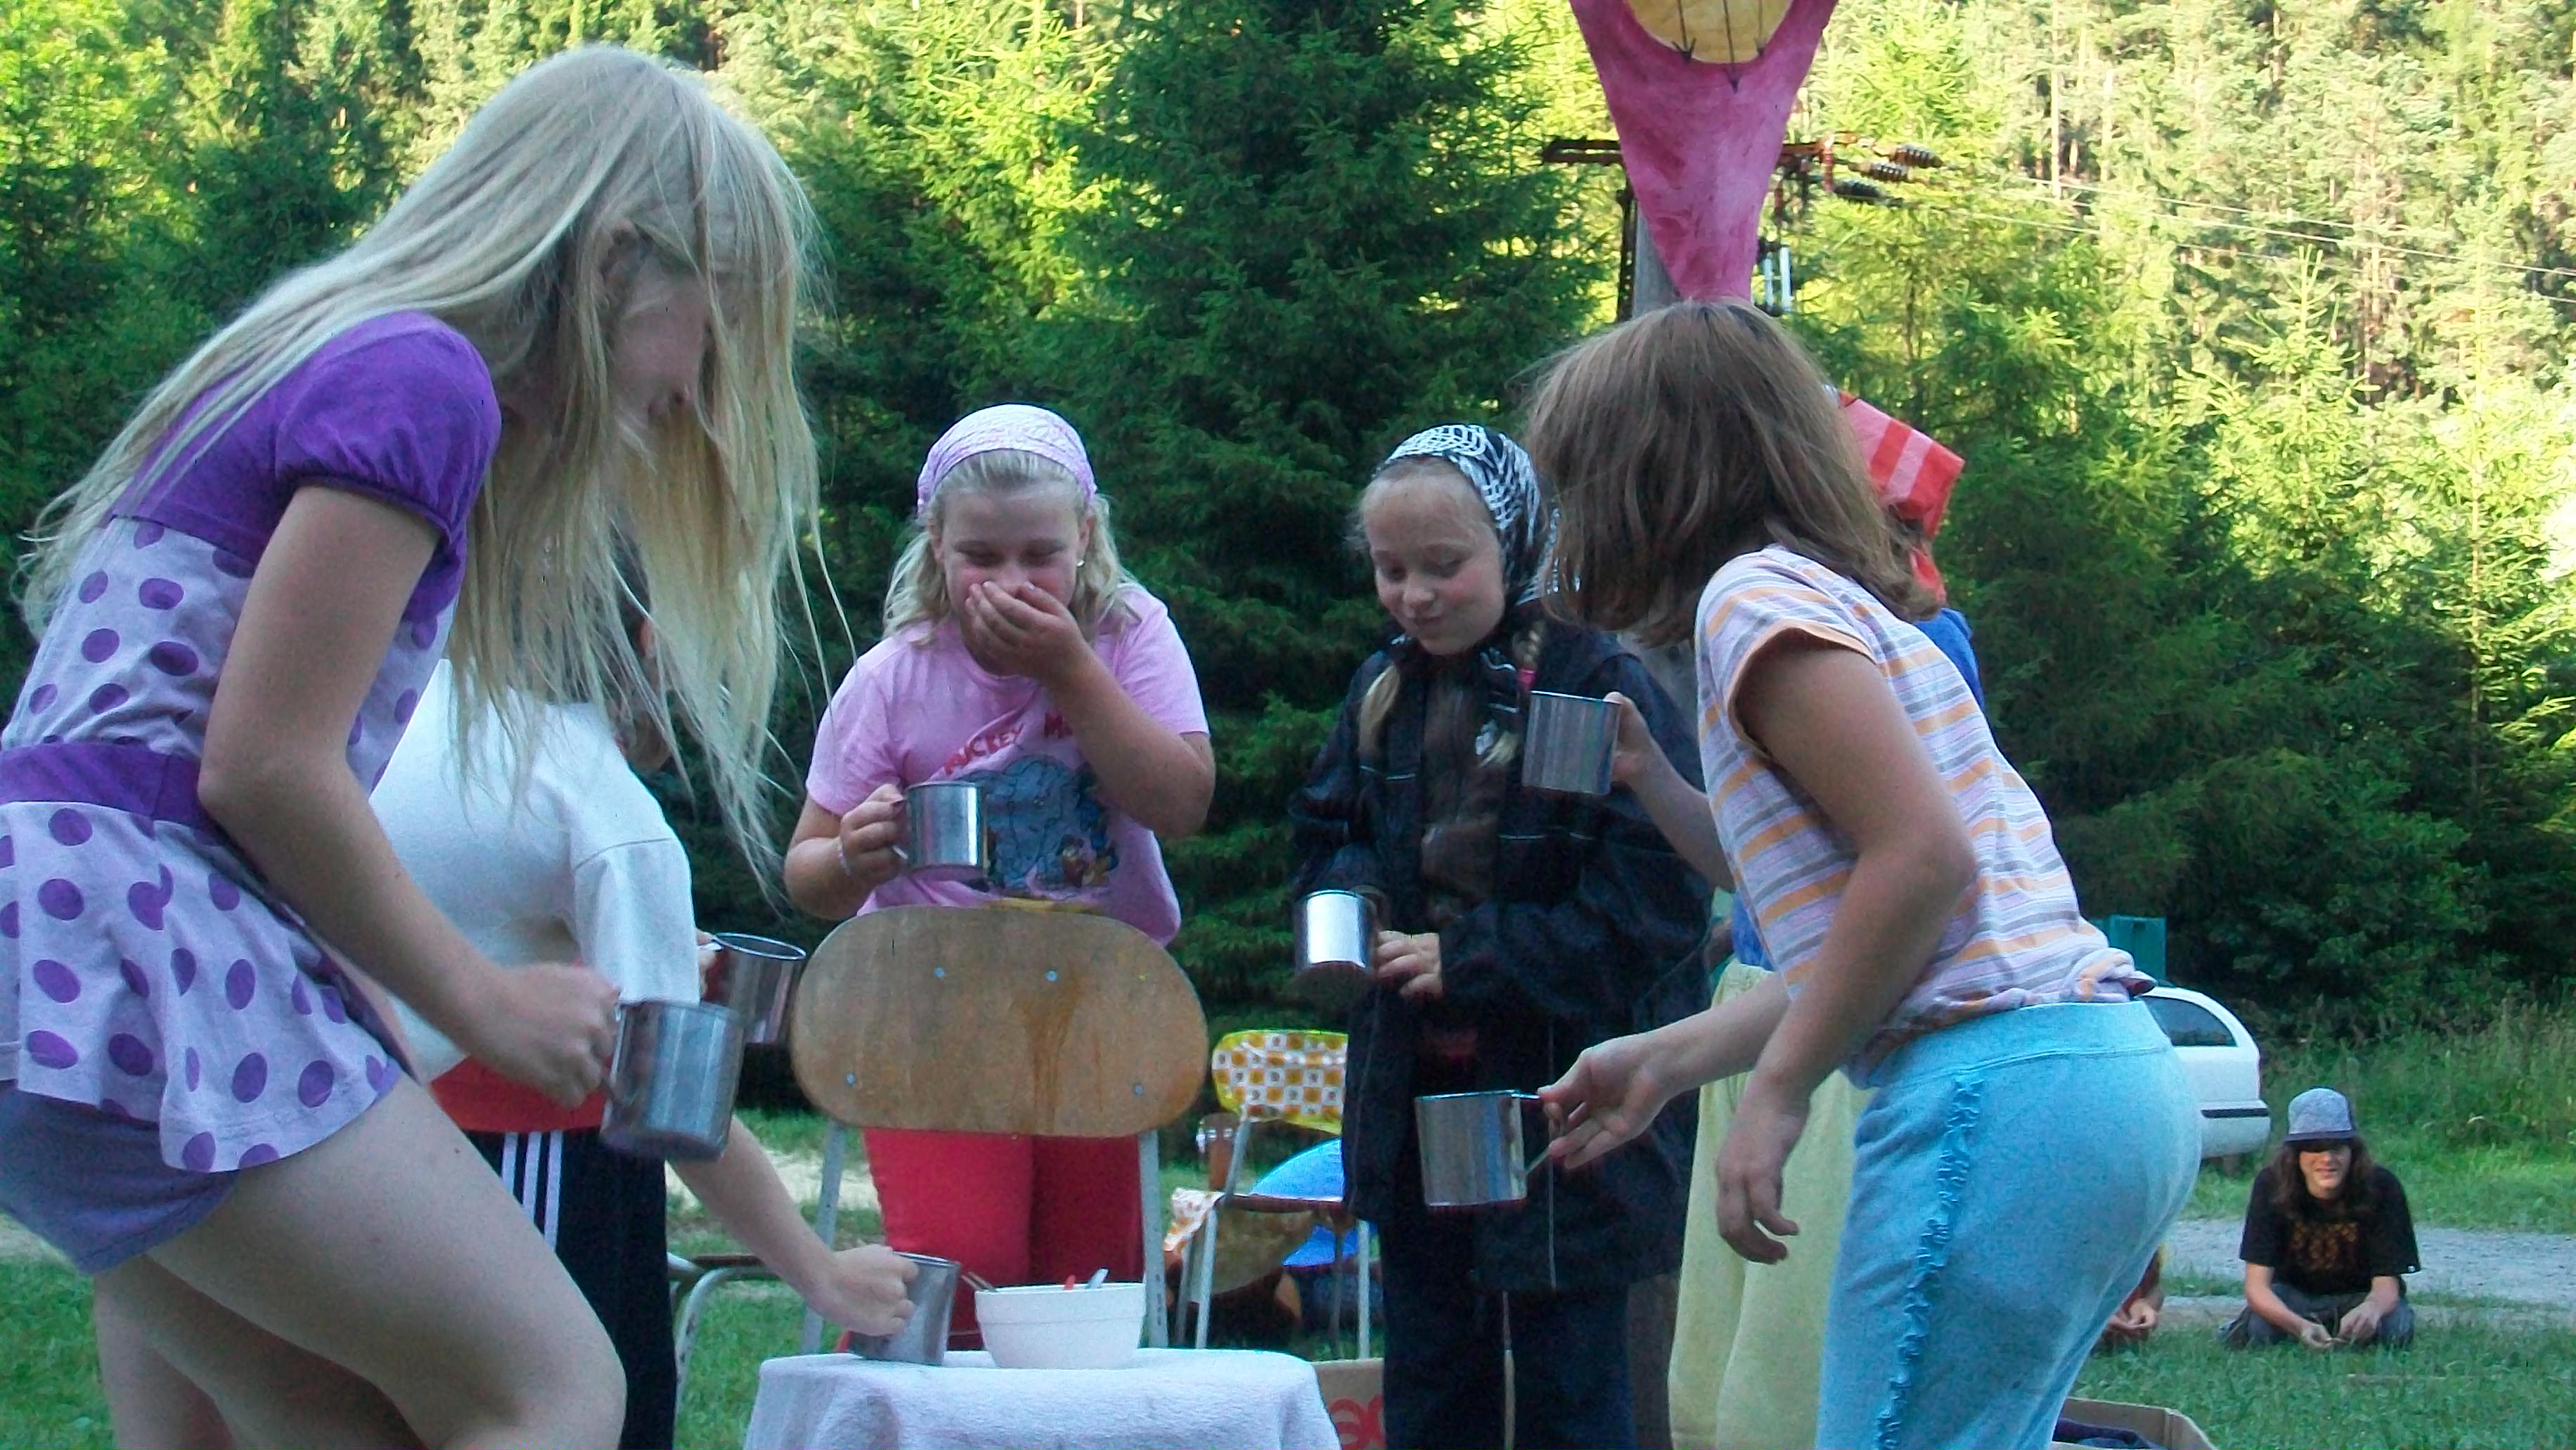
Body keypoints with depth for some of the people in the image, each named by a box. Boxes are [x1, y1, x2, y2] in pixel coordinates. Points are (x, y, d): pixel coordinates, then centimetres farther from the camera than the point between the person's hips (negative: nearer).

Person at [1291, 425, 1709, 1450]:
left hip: (1564, 1097, -7)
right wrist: (1343, 897, -2)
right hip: (1417, 1096, 7)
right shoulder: (1384, 691, 7)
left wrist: (1469, 960, -18)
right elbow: (1330, 828, 22)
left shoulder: (1601, 686, -14)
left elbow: (1651, 904, -19)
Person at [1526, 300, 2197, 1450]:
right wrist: (1666, 1061, 28)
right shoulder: (1844, 603, 24)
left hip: (1997, 1092, -10)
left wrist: (1778, 1088, -11)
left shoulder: (1756, 593, -5)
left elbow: (1922, 856, -16)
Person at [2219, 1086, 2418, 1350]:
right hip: (2294, 1296, -1)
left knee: (2396, 1329, -31)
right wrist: (2299, 1326, -47)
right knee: (2256, 1330, -32)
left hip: (2358, 1297, 1)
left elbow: (2386, 1284, -22)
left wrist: (2371, 1308, -49)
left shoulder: (2381, 1188, -23)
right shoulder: (2271, 1185, -22)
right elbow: (2257, 1285, -25)